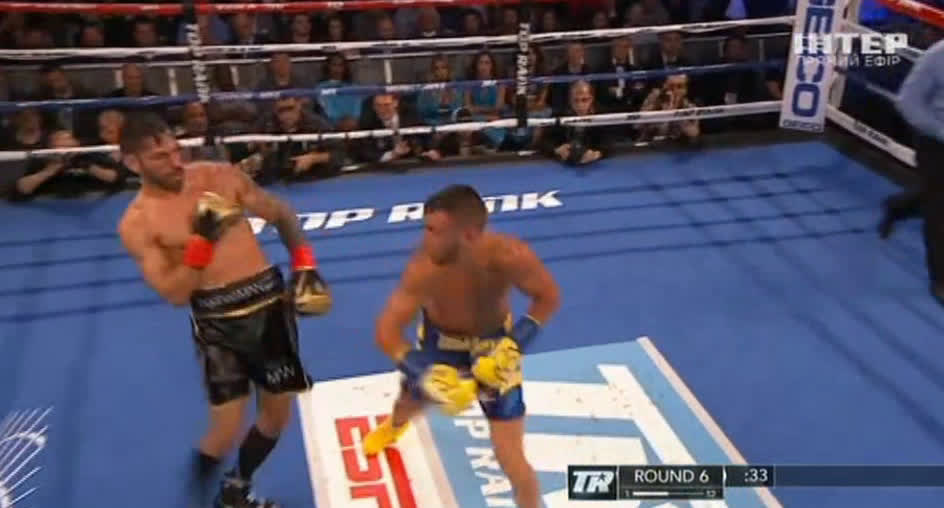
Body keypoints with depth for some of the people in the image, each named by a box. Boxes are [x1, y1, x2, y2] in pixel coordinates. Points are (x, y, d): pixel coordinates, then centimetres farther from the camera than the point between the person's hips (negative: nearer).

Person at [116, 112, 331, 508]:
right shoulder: (137, 225, -8)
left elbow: (281, 214, 11)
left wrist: (304, 266, 0)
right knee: (225, 430, -5)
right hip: (217, 321, -3)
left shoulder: (220, 176, 0)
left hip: (269, 302, 4)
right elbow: (175, 294, -14)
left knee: (278, 413, 15)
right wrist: (202, 240, -23)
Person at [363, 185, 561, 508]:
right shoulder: (423, 269, -36)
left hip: (492, 343, -1)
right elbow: (387, 332, -28)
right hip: (439, 338, 2)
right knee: (411, 400, 30)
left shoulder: (509, 257, -38)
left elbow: (548, 298, -18)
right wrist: (428, 377, -42)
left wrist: (513, 345, -30)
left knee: (510, 457, -7)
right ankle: (393, 427, 71)